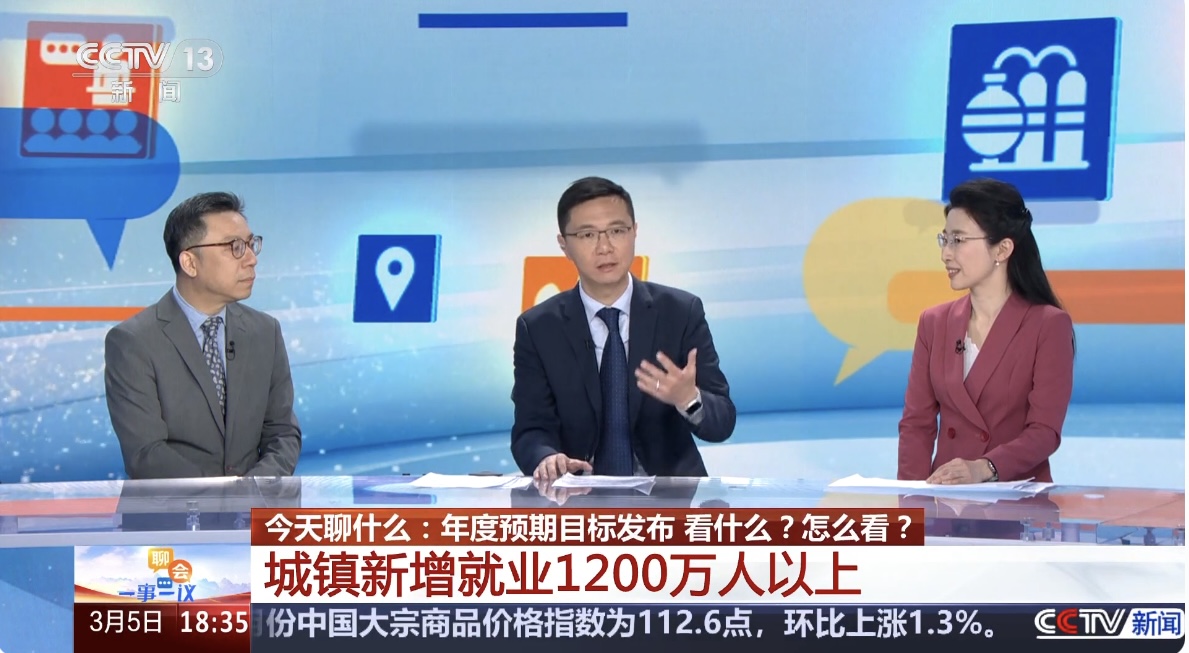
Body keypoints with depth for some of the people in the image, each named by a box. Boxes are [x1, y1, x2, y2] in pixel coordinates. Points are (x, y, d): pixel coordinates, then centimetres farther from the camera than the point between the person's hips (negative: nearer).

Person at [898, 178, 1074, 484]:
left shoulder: (1048, 325, -3)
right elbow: (917, 422, 8)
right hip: (946, 498, 4)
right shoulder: (934, 323, 11)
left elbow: (1045, 432, -9)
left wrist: (984, 468, -26)